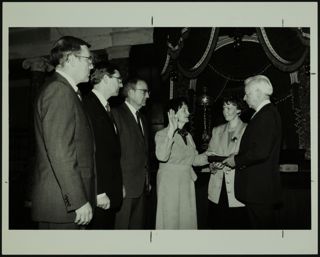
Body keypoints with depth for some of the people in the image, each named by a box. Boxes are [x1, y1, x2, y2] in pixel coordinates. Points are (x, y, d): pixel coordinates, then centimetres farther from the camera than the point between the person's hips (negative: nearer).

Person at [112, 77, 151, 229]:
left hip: (141, 186, 8)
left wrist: (147, 180, 15)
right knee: (122, 226, 0)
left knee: (138, 225, 13)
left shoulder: (142, 118, 17)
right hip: (125, 186, -7)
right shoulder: (117, 114, -8)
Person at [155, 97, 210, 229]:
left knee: (187, 219, 8)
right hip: (169, 183, -6)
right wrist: (171, 131, -28)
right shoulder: (162, 134, -7)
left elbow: (195, 159, 14)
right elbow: (162, 156, -26)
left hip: (187, 182, 6)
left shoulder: (188, 136, 13)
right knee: (170, 220, 0)